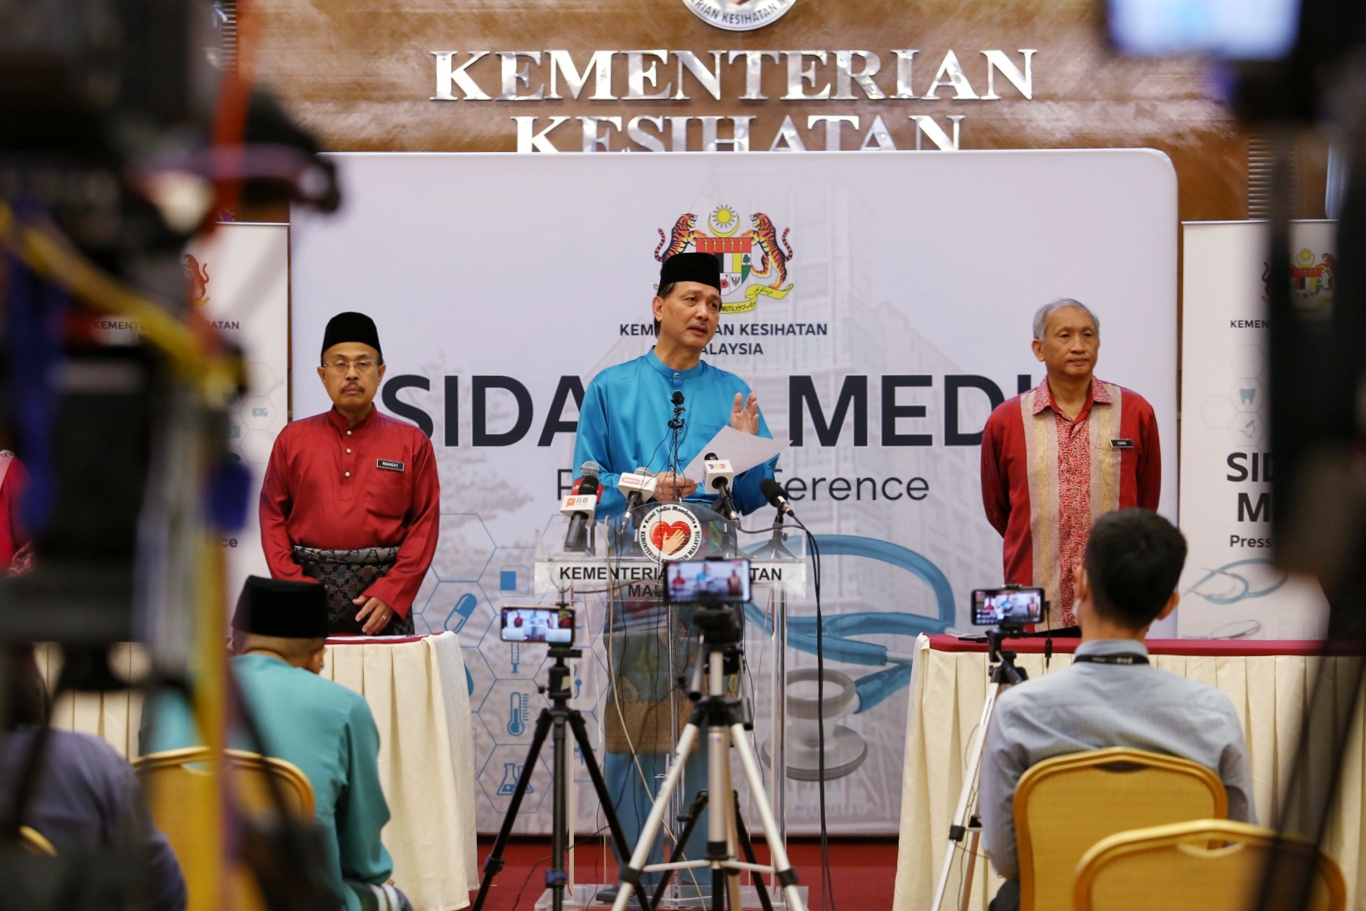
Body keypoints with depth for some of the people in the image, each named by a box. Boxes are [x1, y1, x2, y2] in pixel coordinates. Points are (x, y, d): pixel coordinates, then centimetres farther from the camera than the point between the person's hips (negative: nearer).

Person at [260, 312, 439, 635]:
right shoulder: (293, 439, 10)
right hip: (309, 583, 1)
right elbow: (273, 519, 8)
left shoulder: (412, 443, 6)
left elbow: (424, 524, 1)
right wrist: (292, 586, -5)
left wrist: (391, 593, -9)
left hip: (382, 590, -1)